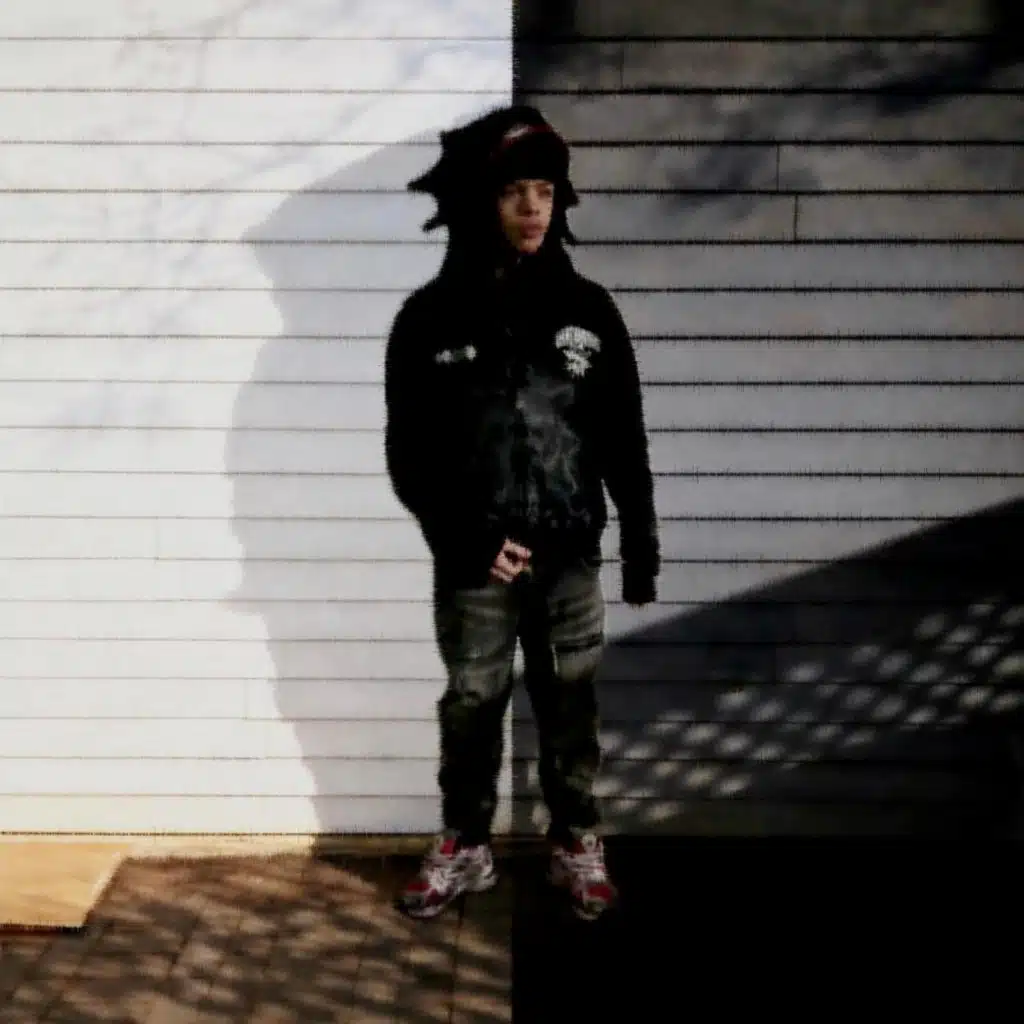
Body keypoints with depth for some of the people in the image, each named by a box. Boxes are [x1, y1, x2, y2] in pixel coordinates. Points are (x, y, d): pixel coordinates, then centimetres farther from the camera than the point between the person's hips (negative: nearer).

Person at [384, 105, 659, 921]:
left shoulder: (588, 310, 0)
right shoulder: (431, 318, -5)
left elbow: (625, 441, 4)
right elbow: (410, 453, -4)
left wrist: (642, 549, 3)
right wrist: (466, 541, -13)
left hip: (570, 556, 1)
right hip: (474, 562, -1)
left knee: (570, 708, 12)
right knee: (472, 708, 11)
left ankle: (579, 848, 29)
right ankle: (465, 849, 29)